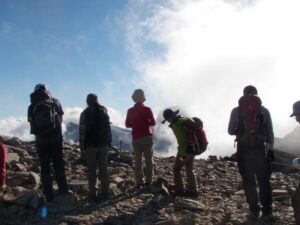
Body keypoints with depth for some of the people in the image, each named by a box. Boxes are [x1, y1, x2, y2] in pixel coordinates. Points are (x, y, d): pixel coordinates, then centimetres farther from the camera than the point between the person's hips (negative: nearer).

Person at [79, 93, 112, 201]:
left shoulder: (85, 113, -5)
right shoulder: (104, 112, 4)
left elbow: (82, 131, -8)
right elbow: (108, 129, 3)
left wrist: (82, 146, -2)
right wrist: (109, 143, 9)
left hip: (90, 145, -3)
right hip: (103, 145, 3)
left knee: (92, 170, 3)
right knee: (104, 169, 8)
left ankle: (92, 194, 4)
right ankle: (105, 192, 10)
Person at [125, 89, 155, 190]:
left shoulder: (130, 111, 1)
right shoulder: (147, 109, -6)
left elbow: (127, 124, 6)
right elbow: (153, 123, -4)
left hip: (136, 138, 2)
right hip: (147, 137, -2)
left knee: (138, 161, 5)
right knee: (148, 160, 4)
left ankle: (139, 183, 5)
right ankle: (148, 182, 3)